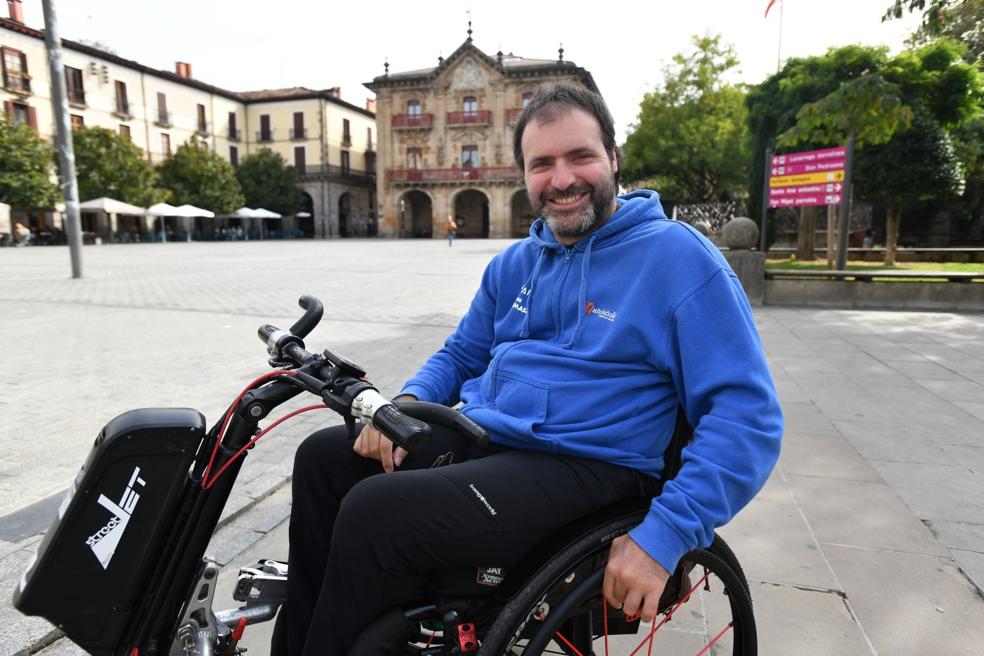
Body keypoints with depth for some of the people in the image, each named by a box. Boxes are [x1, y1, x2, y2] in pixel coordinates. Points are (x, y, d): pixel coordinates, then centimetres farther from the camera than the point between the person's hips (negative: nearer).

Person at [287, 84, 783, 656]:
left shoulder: (678, 256, -8)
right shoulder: (514, 264, 12)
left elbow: (749, 415, -12)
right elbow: (460, 355, 22)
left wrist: (664, 535, -21)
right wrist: (407, 404, 0)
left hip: (584, 465, -7)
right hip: (477, 435, 7)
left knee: (375, 512, -24)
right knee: (323, 458, -2)